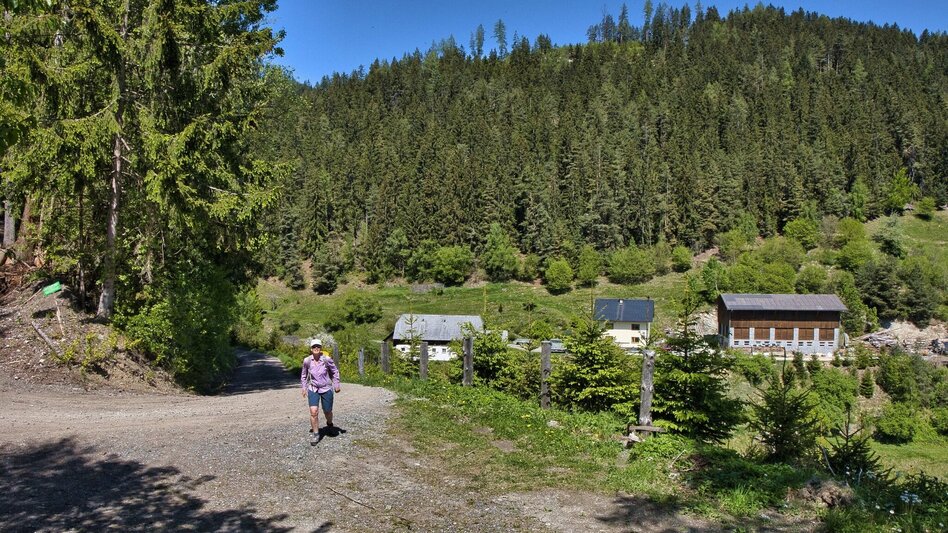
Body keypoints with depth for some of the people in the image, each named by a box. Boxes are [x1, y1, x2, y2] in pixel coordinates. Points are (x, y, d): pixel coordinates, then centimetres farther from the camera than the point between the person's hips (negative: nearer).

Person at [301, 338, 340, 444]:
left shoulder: (327, 359, -14)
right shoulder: (307, 361, -8)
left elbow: (335, 371, 1)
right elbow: (304, 375, 10)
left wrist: (336, 384, 1)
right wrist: (304, 388, 7)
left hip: (326, 389, -1)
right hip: (313, 389, 1)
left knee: (327, 412, 11)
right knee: (313, 411, -14)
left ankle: (329, 424, 46)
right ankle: (315, 434, 4)